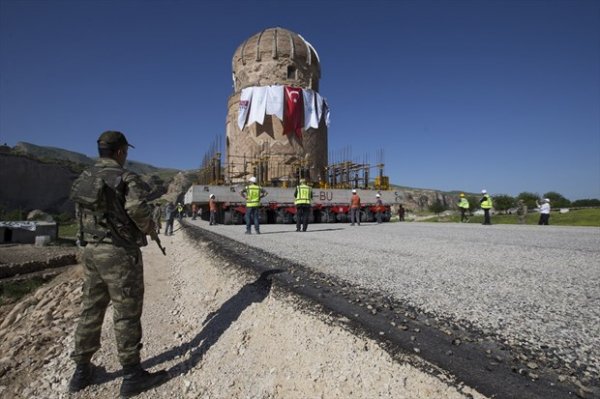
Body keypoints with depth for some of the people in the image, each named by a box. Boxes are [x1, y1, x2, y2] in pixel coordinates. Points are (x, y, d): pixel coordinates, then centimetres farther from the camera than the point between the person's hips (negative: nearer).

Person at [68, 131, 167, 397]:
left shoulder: (83, 178, 11)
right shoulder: (124, 178, -12)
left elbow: (80, 214, 13)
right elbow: (137, 207, -27)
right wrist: (150, 229, -8)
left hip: (91, 250, 8)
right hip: (119, 252, -7)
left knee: (91, 309, 17)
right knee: (126, 312, 0)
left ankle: (82, 370, 29)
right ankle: (132, 375, 10)